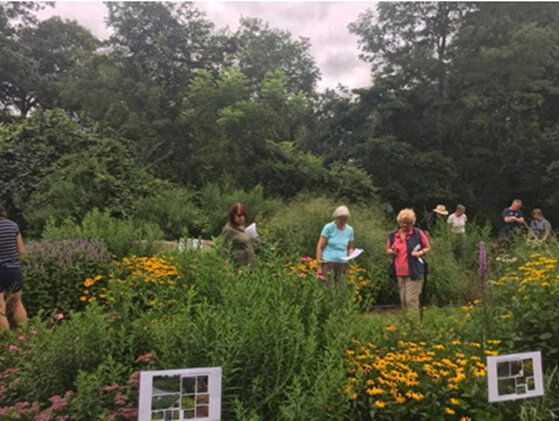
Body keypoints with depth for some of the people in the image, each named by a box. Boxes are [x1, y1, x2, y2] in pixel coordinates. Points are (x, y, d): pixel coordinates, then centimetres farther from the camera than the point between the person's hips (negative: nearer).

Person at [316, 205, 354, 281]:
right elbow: (319, 247, -5)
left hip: (342, 264, 4)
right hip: (328, 261, -3)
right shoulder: (329, 227, -6)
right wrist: (319, 265, -10)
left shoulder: (350, 230, 6)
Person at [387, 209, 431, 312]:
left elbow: (428, 247, 5)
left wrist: (420, 252, -15)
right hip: (399, 273, 4)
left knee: (411, 299, -9)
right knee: (403, 299, 13)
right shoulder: (393, 235, 5)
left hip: (414, 272, -4)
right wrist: (391, 251, -5)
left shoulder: (418, 233, -3)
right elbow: (388, 248, 18)